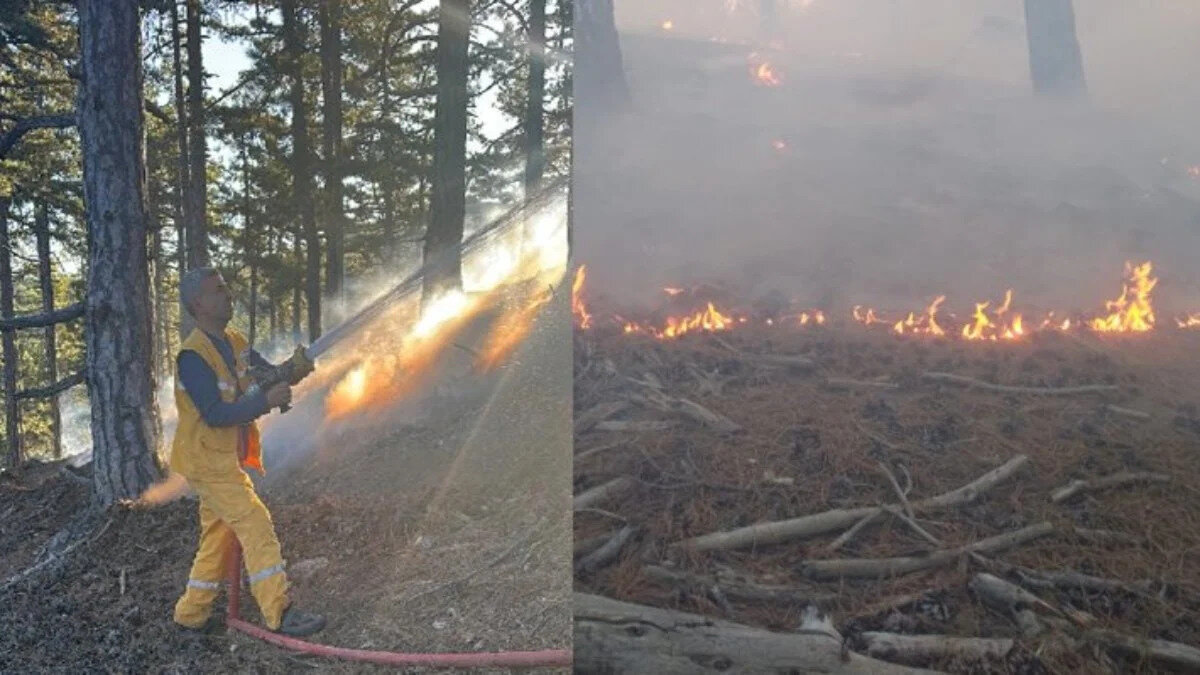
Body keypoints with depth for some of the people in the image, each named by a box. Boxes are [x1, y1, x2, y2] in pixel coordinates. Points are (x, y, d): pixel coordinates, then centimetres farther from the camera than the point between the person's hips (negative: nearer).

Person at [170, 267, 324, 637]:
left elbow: (268, 377, 5)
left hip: (225, 459, 9)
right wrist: (266, 401, -30)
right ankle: (280, 614, -8)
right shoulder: (193, 356, -19)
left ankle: (192, 613, 27)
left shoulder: (235, 342, 8)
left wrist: (293, 371, -17)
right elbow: (214, 413, -24)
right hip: (207, 460, -9)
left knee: (218, 536, 15)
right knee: (257, 526, -11)